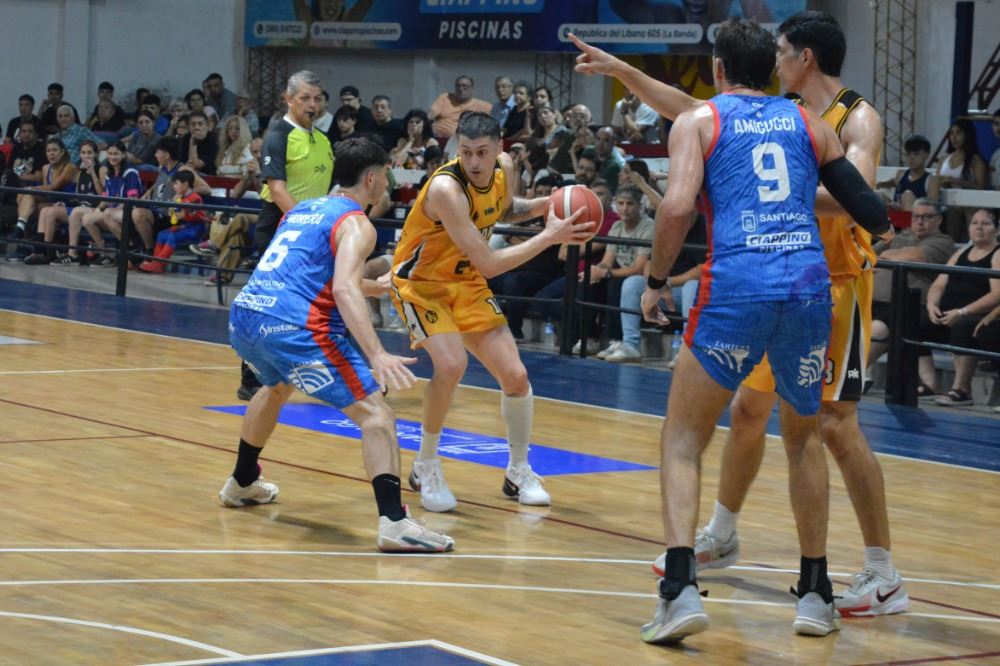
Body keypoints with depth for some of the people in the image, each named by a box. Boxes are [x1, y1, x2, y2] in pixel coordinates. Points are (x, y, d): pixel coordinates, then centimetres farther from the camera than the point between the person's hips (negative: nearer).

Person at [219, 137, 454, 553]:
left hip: (243, 317, 9)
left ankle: (242, 483, 54)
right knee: (374, 413, -9)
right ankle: (393, 522, -26)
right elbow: (344, 290, -18)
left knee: (276, 387, 40)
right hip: (293, 327, -9)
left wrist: (379, 287, 50)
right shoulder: (356, 224, 0)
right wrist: (377, 355, -27)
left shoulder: (303, 209, 25)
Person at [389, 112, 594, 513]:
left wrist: (544, 206, -4)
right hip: (420, 283, -7)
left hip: (466, 283, 7)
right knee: (452, 364, -30)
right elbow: (488, 264, -33)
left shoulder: (504, 167, -10)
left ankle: (519, 472, 22)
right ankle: (426, 468, -9)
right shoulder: (446, 187, -33)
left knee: (515, 375, 0)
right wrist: (549, 237, -31)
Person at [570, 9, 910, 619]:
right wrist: (622, 70, 12)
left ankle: (885, 577, -6)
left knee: (837, 426, -11)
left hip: (836, 287, -8)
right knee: (748, 409, 15)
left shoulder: (857, 119, -13)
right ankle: (721, 538, 33)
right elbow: (689, 111, 15)